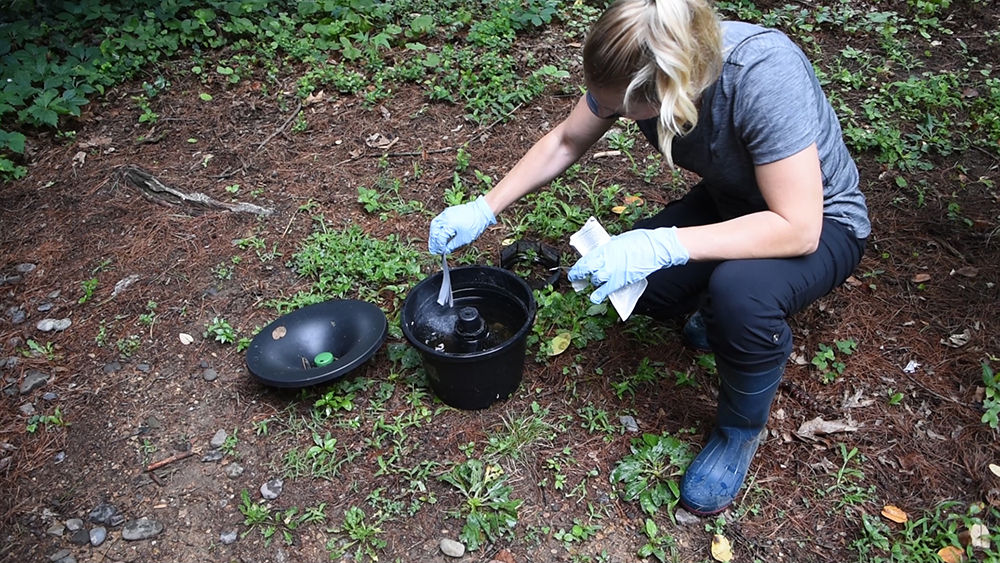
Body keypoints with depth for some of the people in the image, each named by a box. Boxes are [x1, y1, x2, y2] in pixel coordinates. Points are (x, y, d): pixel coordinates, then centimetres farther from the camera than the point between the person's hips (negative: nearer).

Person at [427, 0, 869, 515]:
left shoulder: (765, 76, -37)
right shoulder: (636, 67, -19)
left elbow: (798, 228, -36)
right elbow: (564, 143, -4)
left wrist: (662, 246, -43)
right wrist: (482, 210, -7)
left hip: (820, 220, -5)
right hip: (730, 201, 6)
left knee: (740, 292, -36)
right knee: (630, 283, -17)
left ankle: (740, 428, -5)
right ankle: (722, 310, 15)